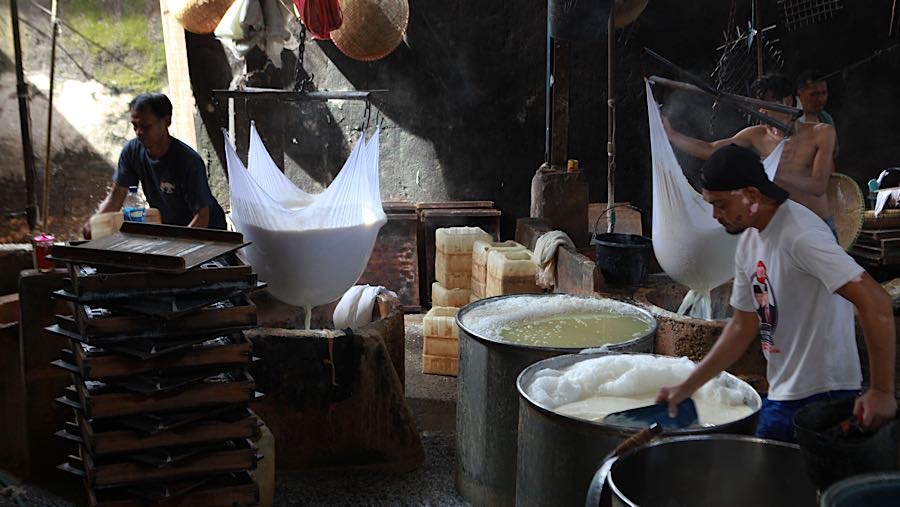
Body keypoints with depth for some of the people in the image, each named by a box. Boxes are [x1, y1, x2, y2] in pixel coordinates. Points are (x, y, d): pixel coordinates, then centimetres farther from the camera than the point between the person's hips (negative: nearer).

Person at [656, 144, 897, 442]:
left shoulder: (799, 235, -22)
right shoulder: (749, 242, 6)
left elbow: (875, 302, -27)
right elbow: (743, 326, 13)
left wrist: (882, 391, -25)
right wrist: (687, 387, 10)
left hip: (823, 396, -9)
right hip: (781, 396, 9)